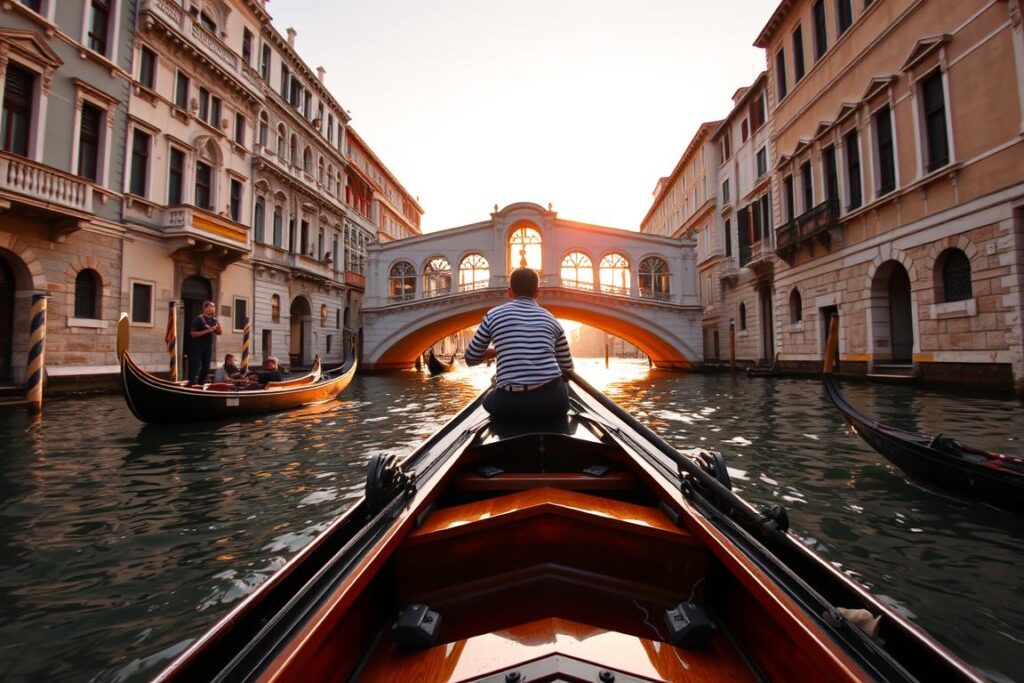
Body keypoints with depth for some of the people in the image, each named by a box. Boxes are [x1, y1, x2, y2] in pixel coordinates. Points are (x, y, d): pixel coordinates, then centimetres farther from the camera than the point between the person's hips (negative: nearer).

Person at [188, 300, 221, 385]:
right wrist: (207, 331, -24)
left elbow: (219, 333, 14)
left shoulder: (214, 320, 8)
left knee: (206, 368, 11)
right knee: (195, 368, -7)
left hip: (208, 347, 7)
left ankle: (201, 384, 21)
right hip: (197, 347, -7)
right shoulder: (198, 319, -11)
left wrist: (218, 327, -7)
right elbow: (192, 333, -15)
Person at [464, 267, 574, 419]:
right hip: (552, 400, 2)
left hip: (510, 403, -1)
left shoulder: (494, 315, 7)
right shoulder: (551, 320, 13)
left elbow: (471, 359, 16)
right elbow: (567, 368, 21)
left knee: (490, 400, 33)